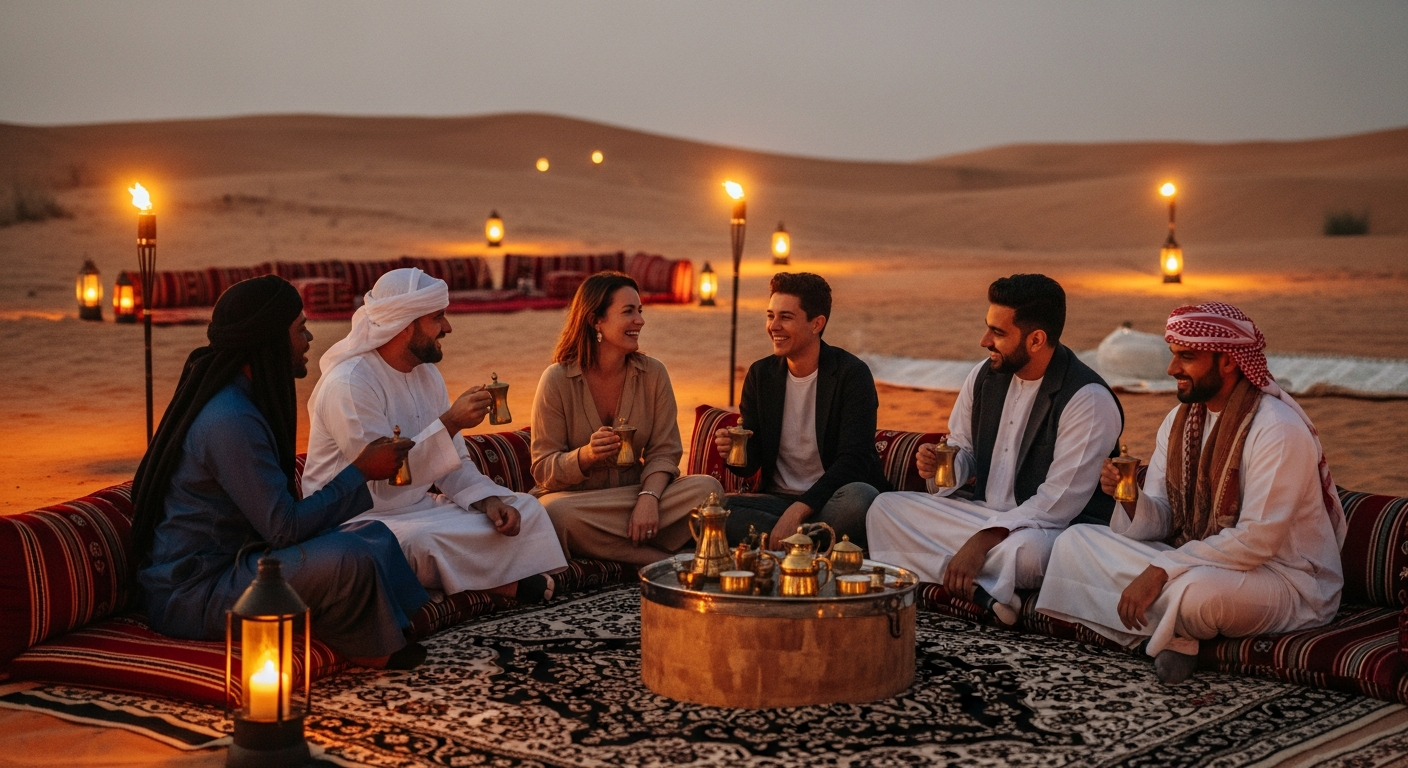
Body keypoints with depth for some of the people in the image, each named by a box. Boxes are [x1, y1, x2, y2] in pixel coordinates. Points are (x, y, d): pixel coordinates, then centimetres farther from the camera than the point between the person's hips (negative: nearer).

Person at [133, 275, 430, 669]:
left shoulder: (240, 397, 11)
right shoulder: (228, 420, -23)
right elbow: (285, 528, -23)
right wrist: (360, 471, -14)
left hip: (227, 563, 11)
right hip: (191, 598, -11)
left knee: (373, 534, 6)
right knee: (347, 559, -28)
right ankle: (374, 653, -3)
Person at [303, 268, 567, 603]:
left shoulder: (426, 373, 9)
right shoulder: (348, 384, -19)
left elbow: (454, 463, 11)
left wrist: (489, 501, -9)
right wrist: (450, 423, -30)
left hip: (420, 507, 8)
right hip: (361, 520, -8)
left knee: (526, 510, -1)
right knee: (422, 541, -38)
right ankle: (502, 583, -15)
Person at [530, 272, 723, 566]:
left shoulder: (653, 373, 0)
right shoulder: (557, 380, -9)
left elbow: (664, 451, -3)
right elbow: (543, 470, -9)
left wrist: (649, 497, -24)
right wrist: (586, 455, -30)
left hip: (633, 492, 2)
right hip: (575, 496, -2)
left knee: (707, 488, -22)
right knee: (559, 513, -39)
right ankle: (665, 561, -24)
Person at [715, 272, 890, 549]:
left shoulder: (851, 374, -8)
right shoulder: (760, 375, 7)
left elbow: (853, 460, -16)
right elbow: (750, 463, 9)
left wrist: (798, 510, -27)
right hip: (778, 499, 4)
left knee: (861, 497, -38)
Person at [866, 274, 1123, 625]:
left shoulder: (1088, 399, -18)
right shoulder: (985, 376, 5)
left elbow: (1059, 501, -22)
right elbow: (962, 451, 18)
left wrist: (981, 542, -28)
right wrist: (939, 468, -8)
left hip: (1049, 528, -7)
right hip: (983, 515, 8)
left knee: (1025, 550, -42)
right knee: (885, 507, -8)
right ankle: (981, 591, -22)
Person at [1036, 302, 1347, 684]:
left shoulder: (1279, 429, -19)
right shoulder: (1180, 420, 7)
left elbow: (1256, 541, -26)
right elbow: (1159, 522, 6)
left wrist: (1161, 570, -28)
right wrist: (1131, 500, -18)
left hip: (1286, 579, -8)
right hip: (1198, 563, 8)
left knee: (1196, 591, -41)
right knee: (1076, 541, -3)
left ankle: (1172, 634, -6)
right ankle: (1174, 632, -12)